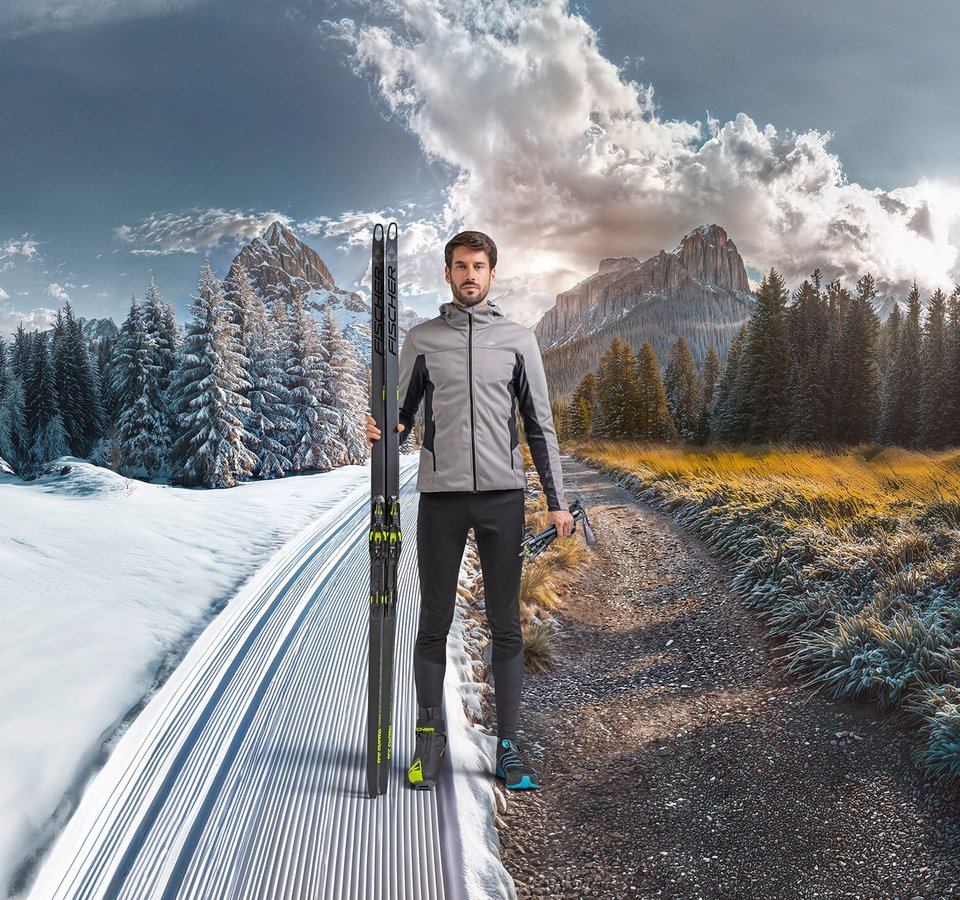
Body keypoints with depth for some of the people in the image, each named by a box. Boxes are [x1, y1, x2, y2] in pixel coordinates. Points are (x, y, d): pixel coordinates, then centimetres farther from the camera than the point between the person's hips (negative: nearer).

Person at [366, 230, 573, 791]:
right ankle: (430, 739, 19)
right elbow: (403, 415, 11)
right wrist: (383, 433, -13)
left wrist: (557, 501, 3)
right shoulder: (422, 339, 8)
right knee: (435, 622, 6)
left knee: (506, 625, 5)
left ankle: (509, 746, 14)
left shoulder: (519, 339, 8)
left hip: (503, 496, 0)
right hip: (441, 496, 0)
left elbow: (541, 424, 8)